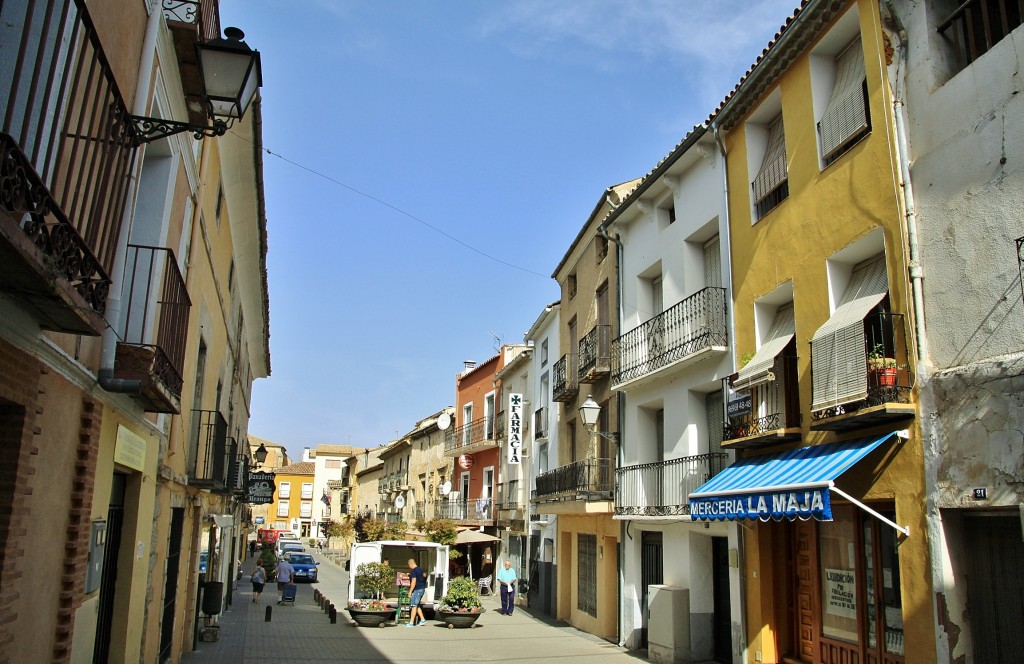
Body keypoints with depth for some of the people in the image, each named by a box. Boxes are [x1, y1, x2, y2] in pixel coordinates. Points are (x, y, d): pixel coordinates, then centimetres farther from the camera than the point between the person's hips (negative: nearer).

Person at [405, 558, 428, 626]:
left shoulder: (413, 571, -15)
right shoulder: (420, 569, 12)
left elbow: (414, 582, -22)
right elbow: (424, 575, 34)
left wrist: (410, 592, -18)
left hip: (417, 590, -9)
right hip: (422, 588, 9)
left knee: (414, 605, -5)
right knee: (417, 605, 16)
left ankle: (411, 623, -3)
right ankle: (422, 620, 15)